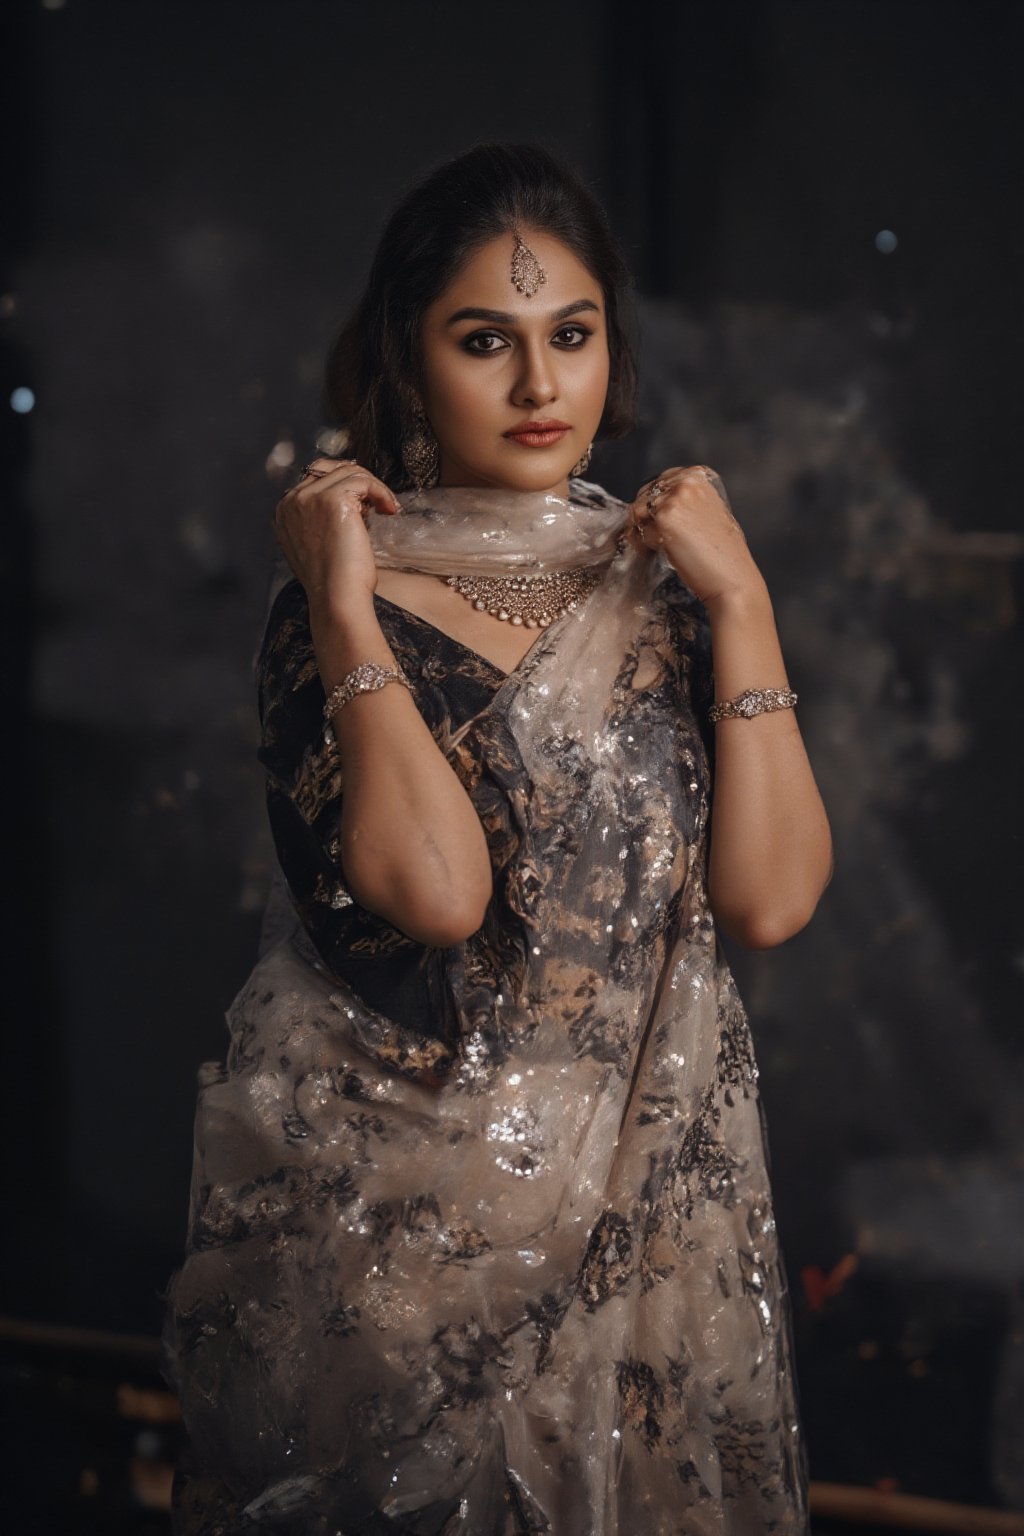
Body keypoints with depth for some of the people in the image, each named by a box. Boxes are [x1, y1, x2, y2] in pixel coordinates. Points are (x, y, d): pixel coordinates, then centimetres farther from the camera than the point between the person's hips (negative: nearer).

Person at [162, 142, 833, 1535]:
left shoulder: (665, 576, 2)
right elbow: (435, 888, -24)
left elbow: (771, 898, -8)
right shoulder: (340, 606, -8)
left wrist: (741, 602, -10)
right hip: (406, 1199, -3)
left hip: (653, 1189, 4)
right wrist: (344, 605, -19)